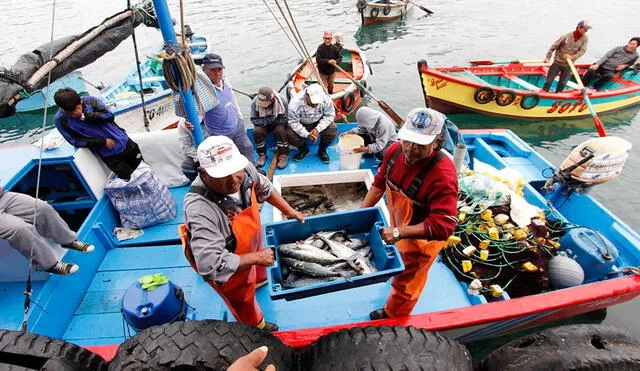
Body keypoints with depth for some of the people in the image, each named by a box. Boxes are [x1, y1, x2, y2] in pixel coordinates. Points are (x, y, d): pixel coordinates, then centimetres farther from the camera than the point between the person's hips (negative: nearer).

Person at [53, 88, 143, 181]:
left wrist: (84, 116, -26)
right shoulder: (60, 120, -12)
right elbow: (76, 141, -12)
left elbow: (109, 116, -17)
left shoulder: (90, 100, -9)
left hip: (124, 142, 2)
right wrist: (103, 141, -17)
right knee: (127, 177, -3)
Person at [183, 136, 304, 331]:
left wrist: (289, 212, -1)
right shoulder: (200, 210, -45)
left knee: (257, 271, 38)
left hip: (250, 242, 5)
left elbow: (264, 188, -3)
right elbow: (211, 265, -44)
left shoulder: (244, 169, -26)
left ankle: (260, 280, 75)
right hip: (229, 270, -5)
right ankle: (257, 327, 58)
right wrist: (257, 258, -33)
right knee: (243, 299, 25)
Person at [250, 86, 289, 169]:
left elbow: (284, 119, -19)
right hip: (263, 124, 2)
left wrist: (272, 120, -21)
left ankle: (283, 156, -17)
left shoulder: (281, 102, -26)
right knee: (257, 131, -28)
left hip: (278, 123, -2)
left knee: (280, 130, -33)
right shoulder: (255, 102, -22)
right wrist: (267, 121, -27)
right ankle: (262, 155, -7)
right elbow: (254, 119, -15)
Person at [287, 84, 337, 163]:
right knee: (290, 134, -29)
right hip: (301, 125, -1)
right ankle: (304, 150, 5)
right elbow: (293, 122, -23)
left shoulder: (326, 99, -25)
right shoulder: (295, 102, -30)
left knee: (332, 129, -26)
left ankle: (322, 150, 3)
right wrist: (307, 134, -34)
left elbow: (329, 115, -14)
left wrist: (318, 129, -28)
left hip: (318, 123, 1)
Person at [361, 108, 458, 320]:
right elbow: (380, 182, -4)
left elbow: (443, 225, -39)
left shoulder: (442, 175, -39)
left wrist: (399, 233, -45)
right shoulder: (396, 151, -19)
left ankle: (392, 318, 47)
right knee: (398, 265, 36)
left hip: (422, 237, -6)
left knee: (405, 281, 17)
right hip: (398, 227, 7)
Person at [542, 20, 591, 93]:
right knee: (549, 80, 2)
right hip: (557, 62, -2)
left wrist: (572, 57, -25)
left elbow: (582, 51, -10)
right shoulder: (567, 36, -13)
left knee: (563, 83, 7)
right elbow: (554, 46, -6)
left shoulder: (585, 38, -5)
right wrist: (547, 57, -9)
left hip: (568, 65, 2)